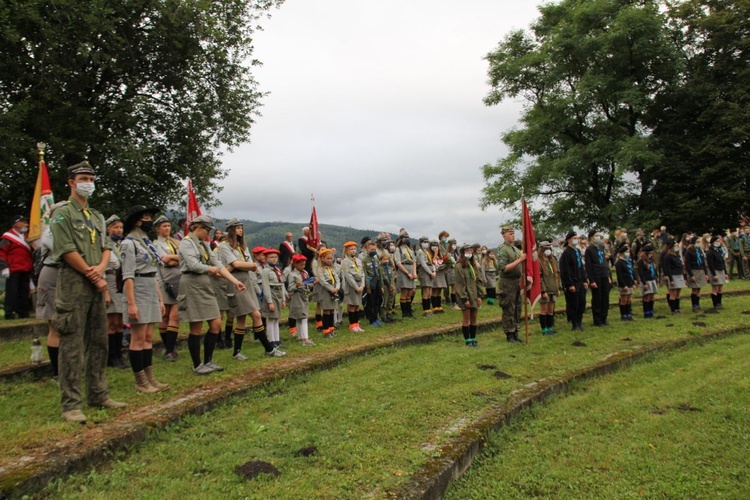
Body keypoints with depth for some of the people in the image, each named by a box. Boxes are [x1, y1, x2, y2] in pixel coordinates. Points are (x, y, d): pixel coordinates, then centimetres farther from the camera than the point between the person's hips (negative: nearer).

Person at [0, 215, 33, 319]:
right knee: (12, 292, -6)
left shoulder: (26, 237, 19)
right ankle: (9, 315, -2)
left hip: (25, 271, 7)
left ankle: (23, 314, 16)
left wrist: (31, 267, 21)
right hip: (13, 271, -7)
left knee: (24, 293, 10)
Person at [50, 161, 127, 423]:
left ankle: (98, 394, 21)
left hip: (96, 284, 7)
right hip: (73, 285, -7)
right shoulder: (62, 213, -4)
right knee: (72, 346, -6)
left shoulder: (97, 216, 18)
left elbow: (106, 246, 14)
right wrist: (92, 276, -10)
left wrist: (100, 268, -6)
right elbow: (67, 251, -12)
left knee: (99, 342, 11)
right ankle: (71, 404, 0)